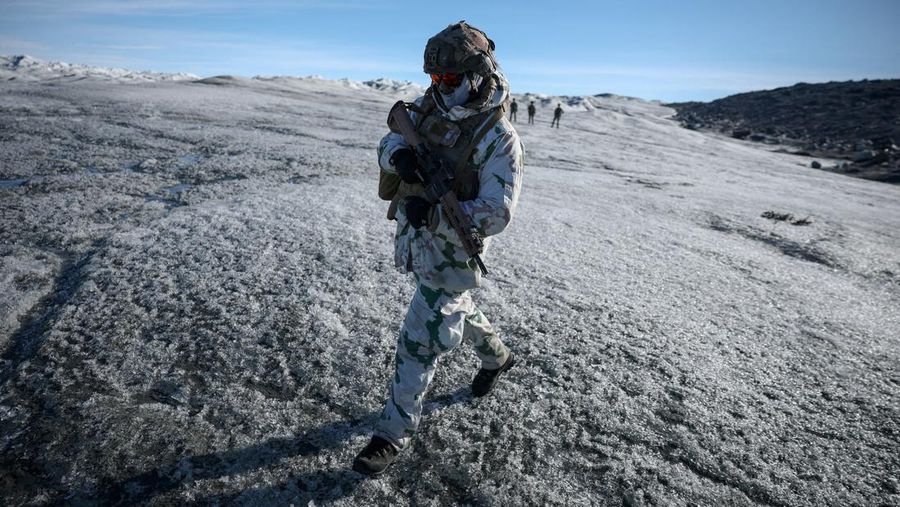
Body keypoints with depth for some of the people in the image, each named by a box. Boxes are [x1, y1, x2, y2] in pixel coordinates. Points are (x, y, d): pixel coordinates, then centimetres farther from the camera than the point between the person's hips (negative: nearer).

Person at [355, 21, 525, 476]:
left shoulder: (500, 140, -20)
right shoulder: (430, 107, 0)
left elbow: (496, 214, -24)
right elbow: (388, 142, 2)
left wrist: (434, 214, -36)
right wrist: (398, 155, -23)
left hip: (451, 255, -7)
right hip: (415, 241, 8)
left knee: (419, 343, -1)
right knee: (453, 310, 27)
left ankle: (394, 431, 19)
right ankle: (497, 356, 55)